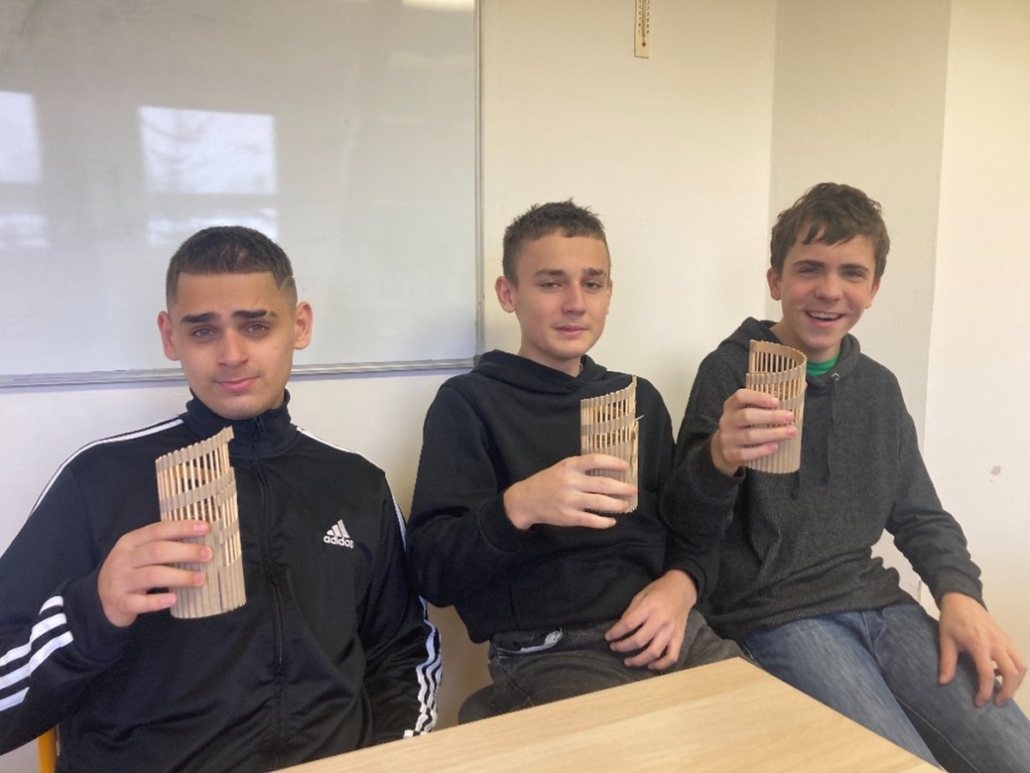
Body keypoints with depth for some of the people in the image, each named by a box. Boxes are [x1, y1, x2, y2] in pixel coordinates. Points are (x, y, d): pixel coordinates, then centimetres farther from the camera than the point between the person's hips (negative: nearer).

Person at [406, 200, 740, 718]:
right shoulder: (468, 403, -1)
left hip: (663, 633, 6)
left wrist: (682, 584, -4)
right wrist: (517, 507, -27)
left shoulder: (639, 398, 16)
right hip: (546, 652, -5)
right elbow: (433, 573, -8)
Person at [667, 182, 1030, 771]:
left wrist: (960, 594, -1)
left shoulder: (878, 386, 11)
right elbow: (685, 521, -12)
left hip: (874, 602, 6)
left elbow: (919, 517, 19)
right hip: (775, 613, -5)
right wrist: (719, 458, -34)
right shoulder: (731, 371, -6)